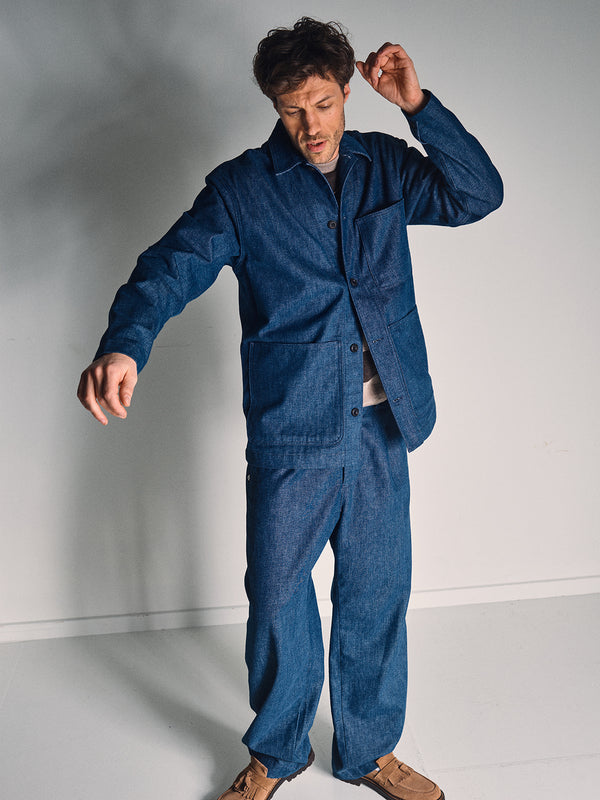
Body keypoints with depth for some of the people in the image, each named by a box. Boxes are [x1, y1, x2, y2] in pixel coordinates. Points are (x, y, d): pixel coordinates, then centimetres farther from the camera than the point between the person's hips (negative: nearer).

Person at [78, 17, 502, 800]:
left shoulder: (386, 165, 9)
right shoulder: (242, 187, -1)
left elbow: (478, 194, 1)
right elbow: (173, 265, -14)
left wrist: (418, 103, -8)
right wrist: (124, 344, -34)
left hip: (381, 425, 3)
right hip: (291, 428, -2)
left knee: (377, 593, 13)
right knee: (277, 595, 7)